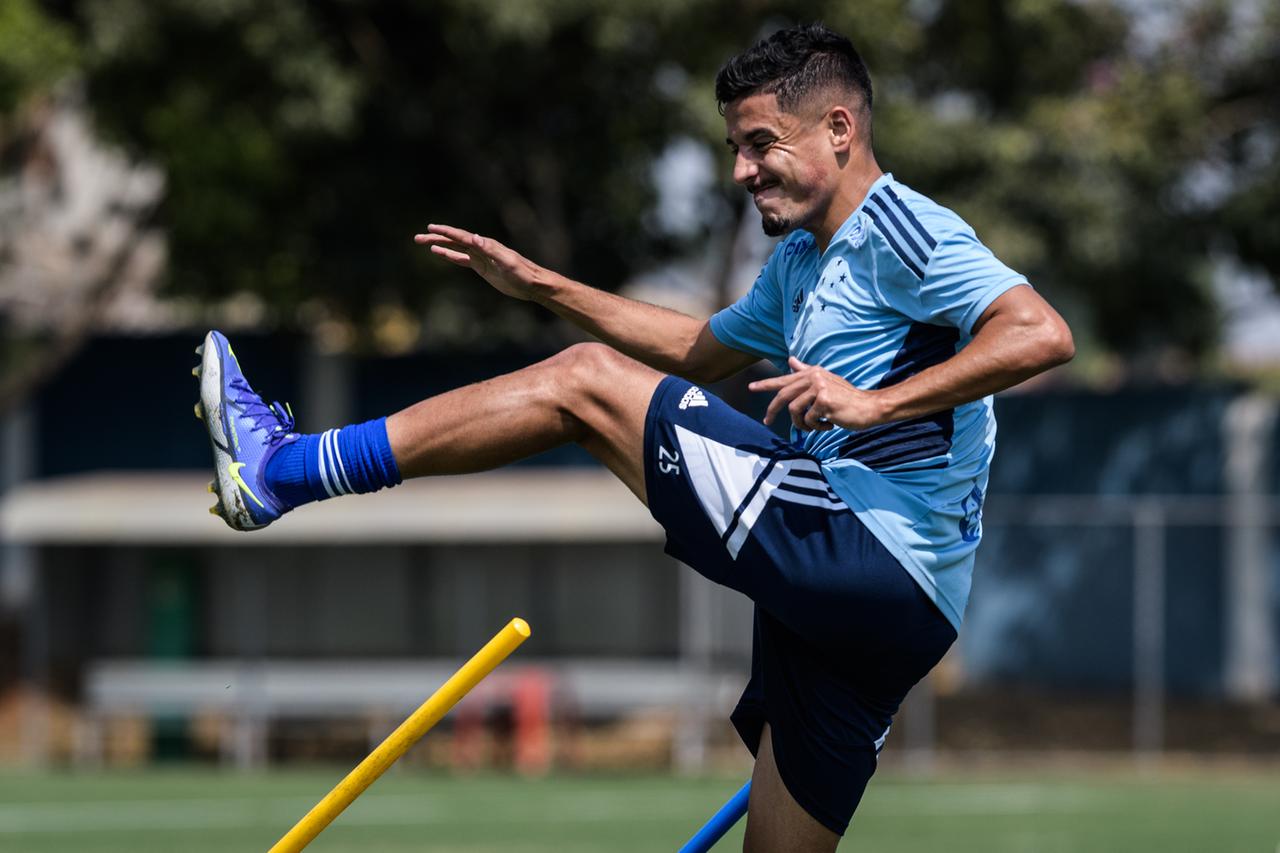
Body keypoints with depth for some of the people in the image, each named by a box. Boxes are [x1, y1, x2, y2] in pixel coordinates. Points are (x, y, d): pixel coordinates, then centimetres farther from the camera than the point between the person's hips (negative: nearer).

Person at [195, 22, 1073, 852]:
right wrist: (543, 285, 34)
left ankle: (278, 471, -5)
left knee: (585, 379, -5)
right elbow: (702, 351, 41)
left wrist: (877, 403, -28)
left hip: (861, 551, -10)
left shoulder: (897, 229, -6)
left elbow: (1042, 334, -21)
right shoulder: (801, 260, 25)